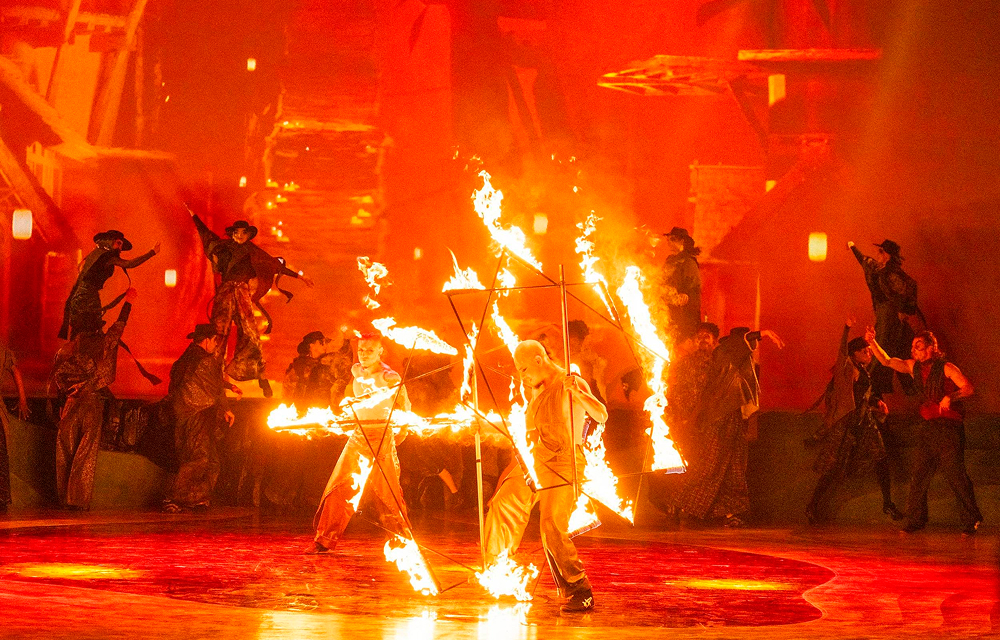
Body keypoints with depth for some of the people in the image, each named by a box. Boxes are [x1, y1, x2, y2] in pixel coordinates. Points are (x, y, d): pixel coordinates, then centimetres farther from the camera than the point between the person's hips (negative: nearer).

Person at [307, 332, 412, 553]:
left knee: (388, 492, -3)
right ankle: (324, 540, -1)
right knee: (338, 488, -3)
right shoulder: (356, 372, 9)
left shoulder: (389, 377, -7)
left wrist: (400, 434, 1)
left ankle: (404, 541, 12)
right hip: (358, 435, 5)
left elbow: (405, 409, 2)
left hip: (382, 437, -5)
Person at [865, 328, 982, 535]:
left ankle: (971, 520, -3)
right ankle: (915, 520, 9)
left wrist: (950, 397, -30)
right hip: (927, 427, 6)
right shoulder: (914, 367, 12)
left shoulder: (946, 368, -6)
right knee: (920, 473, 3)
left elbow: (968, 388, -12)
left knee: (955, 474, -10)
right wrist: (872, 342, 2)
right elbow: (887, 361, 16)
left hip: (948, 427, -6)